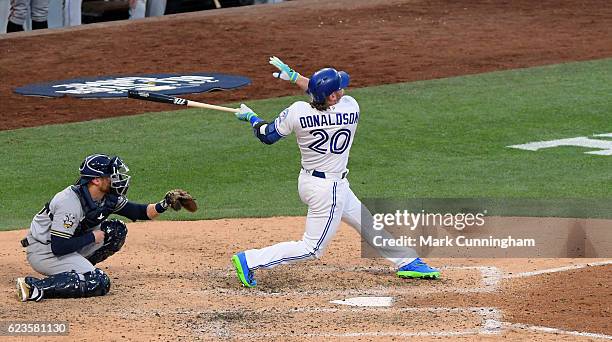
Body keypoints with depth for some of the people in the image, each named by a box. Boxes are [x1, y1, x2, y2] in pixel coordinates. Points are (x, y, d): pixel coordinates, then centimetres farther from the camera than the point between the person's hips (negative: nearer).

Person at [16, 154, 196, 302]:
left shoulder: (107, 198, -3)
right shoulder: (71, 202, -29)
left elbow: (139, 212, 5)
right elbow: (59, 247, -30)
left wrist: (164, 204, -12)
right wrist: (92, 237, -20)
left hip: (60, 244, 9)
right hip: (42, 251, -9)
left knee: (116, 231, 1)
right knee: (99, 283, -21)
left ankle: (74, 270, 7)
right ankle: (34, 286, -22)